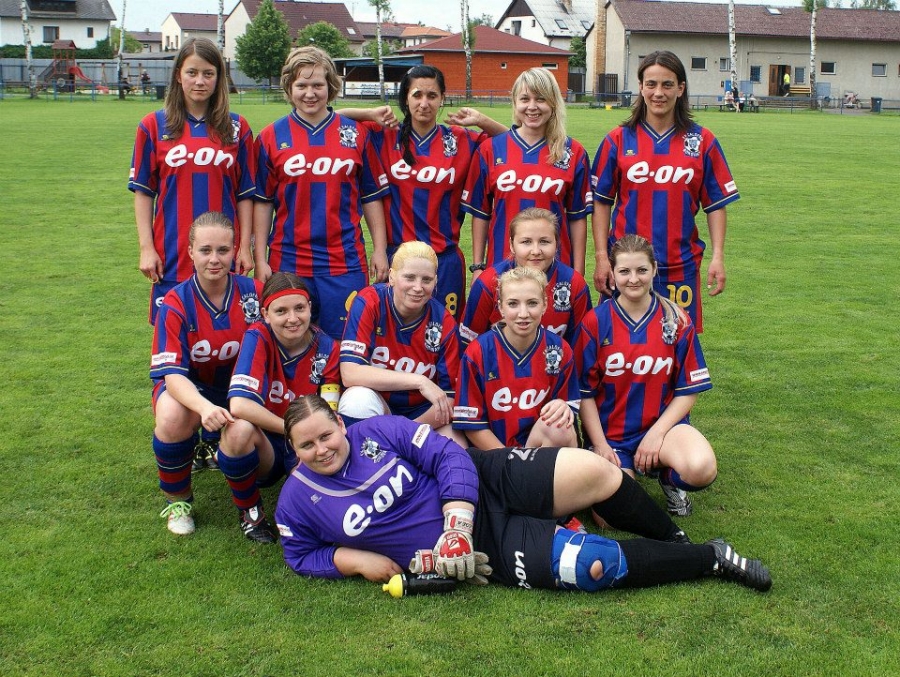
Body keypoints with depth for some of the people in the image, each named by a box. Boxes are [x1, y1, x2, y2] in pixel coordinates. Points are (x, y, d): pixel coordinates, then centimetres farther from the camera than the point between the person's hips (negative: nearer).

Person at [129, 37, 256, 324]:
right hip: (171, 257, 0)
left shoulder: (237, 128, 5)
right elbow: (143, 192, 4)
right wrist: (146, 247, -2)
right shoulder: (154, 126, 3)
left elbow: (245, 194, 6)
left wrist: (245, 247, 1)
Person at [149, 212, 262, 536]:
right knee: (172, 416, -36)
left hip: (239, 388, 4)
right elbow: (172, 374, -26)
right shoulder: (176, 303, -19)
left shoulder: (253, 292, -14)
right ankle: (177, 498, -8)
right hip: (189, 388, -3)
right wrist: (205, 407, -47)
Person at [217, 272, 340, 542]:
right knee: (239, 429, -36)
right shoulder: (258, 338, -17)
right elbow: (239, 405, -31)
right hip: (264, 444, 0)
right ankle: (249, 510, -8)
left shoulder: (326, 349, -10)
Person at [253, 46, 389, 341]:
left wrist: (380, 250, 4)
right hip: (288, 261, 0)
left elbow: (372, 197, 8)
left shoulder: (356, 133, 5)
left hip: (345, 262, 0)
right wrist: (260, 259, 1)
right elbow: (262, 202, 5)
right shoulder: (271, 137, 4)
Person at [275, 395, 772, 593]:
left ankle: (677, 541, 8)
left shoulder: (380, 431, -5)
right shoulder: (296, 503, -2)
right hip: (486, 550, -1)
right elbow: (302, 555, 12)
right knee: (596, 565, -19)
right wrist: (357, 559, -6)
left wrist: (455, 526, -19)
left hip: (486, 479, 1)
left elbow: (450, 458, -7)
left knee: (596, 472, -22)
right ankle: (711, 558, 3)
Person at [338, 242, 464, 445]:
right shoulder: (368, 303, -18)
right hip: (377, 405, -1)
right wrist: (419, 381, -31)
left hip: (422, 413, 1)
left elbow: (450, 397, -8)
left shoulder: (444, 323, -13)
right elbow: (349, 373, -27)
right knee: (359, 399, -34)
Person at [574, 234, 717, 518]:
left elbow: (688, 391, 1)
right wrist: (600, 445, -10)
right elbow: (585, 392, -2)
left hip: (662, 422, 0)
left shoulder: (677, 321, -2)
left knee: (701, 470, -32)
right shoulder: (594, 323, -5)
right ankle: (624, 472, 16)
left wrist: (657, 433, -11)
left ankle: (669, 477, 6)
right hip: (610, 434, 0)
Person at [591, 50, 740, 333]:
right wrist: (601, 257, -4)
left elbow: (716, 205, 5)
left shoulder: (702, 142, 3)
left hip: (680, 267, 0)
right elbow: (601, 202, 3)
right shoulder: (618, 140, 2)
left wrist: (718, 257, -4)